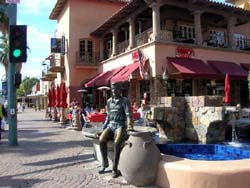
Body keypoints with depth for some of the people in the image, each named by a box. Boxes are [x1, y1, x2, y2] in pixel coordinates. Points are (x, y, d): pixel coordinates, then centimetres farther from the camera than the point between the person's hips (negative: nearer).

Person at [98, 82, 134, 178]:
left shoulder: (125, 101, -4)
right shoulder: (109, 101, 13)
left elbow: (128, 114, -17)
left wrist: (129, 126, -35)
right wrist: (103, 129, 11)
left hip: (121, 126, -5)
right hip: (111, 125, 5)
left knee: (117, 142, -33)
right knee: (101, 139, -23)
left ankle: (115, 168, -24)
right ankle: (105, 163, -4)